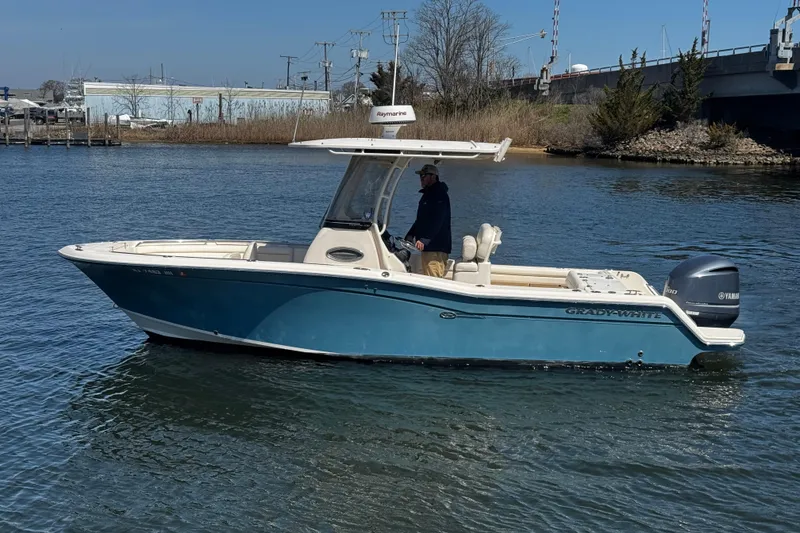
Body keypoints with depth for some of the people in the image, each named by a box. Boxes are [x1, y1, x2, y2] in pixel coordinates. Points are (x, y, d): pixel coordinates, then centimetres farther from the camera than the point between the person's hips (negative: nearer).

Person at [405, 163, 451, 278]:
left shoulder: (439, 195, -12)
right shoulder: (428, 194, 21)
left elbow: (436, 221, -23)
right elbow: (420, 220, 26)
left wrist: (424, 240, -29)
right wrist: (409, 236, 14)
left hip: (436, 248, -11)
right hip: (428, 247, 11)